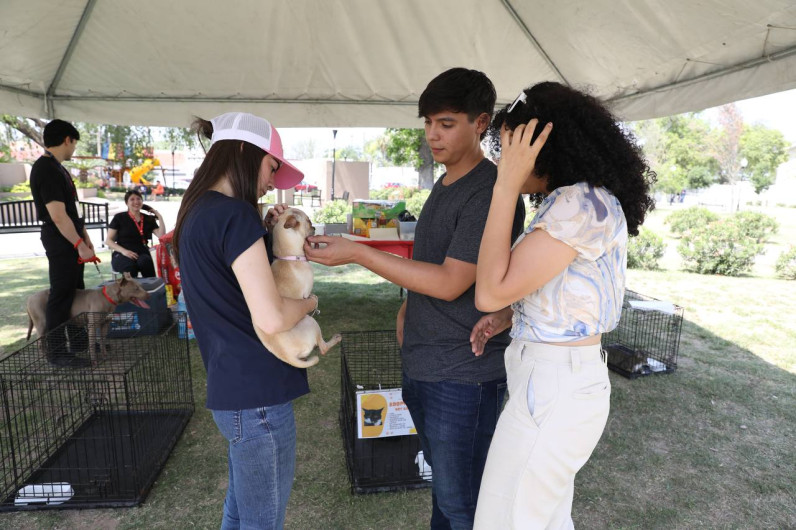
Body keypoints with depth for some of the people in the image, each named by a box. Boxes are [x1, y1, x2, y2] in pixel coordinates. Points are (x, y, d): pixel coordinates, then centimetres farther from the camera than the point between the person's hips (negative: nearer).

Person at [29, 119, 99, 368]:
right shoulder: (46, 169, -19)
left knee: (76, 291, 17)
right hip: (60, 241, -10)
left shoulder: (55, 167, 14)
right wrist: (80, 244, -19)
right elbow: (58, 216, -23)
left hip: (71, 239, 10)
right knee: (61, 295, -3)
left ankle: (79, 342, 29)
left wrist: (84, 236, 16)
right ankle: (56, 352, 8)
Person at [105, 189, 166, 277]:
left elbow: (162, 236, 2)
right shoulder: (119, 218, 8)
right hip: (121, 255, -2)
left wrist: (160, 217, -3)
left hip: (142, 253, 2)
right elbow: (108, 240, 4)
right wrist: (123, 251, -13)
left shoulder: (148, 219, 16)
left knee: (145, 262, -36)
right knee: (130, 265, -37)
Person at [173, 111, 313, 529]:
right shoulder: (235, 214, -20)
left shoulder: (196, 212, 9)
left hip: (230, 387, 10)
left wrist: (264, 231, 10)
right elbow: (272, 319, -26)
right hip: (258, 396, -10)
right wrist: (308, 301, -6)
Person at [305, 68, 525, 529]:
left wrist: (358, 253, -22)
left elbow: (450, 282, -22)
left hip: (462, 374, -8)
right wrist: (409, 306, 11)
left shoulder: (492, 193, -18)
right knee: (443, 479, 24)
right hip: (423, 365, 9)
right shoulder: (444, 187, 12)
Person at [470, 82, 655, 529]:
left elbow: (490, 291, -24)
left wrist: (506, 186, -21)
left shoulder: (581, 204, -21)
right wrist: (510, 315, 3)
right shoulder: (585, 200, 10)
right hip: (564, 379, 10)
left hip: (554, 389, -9)